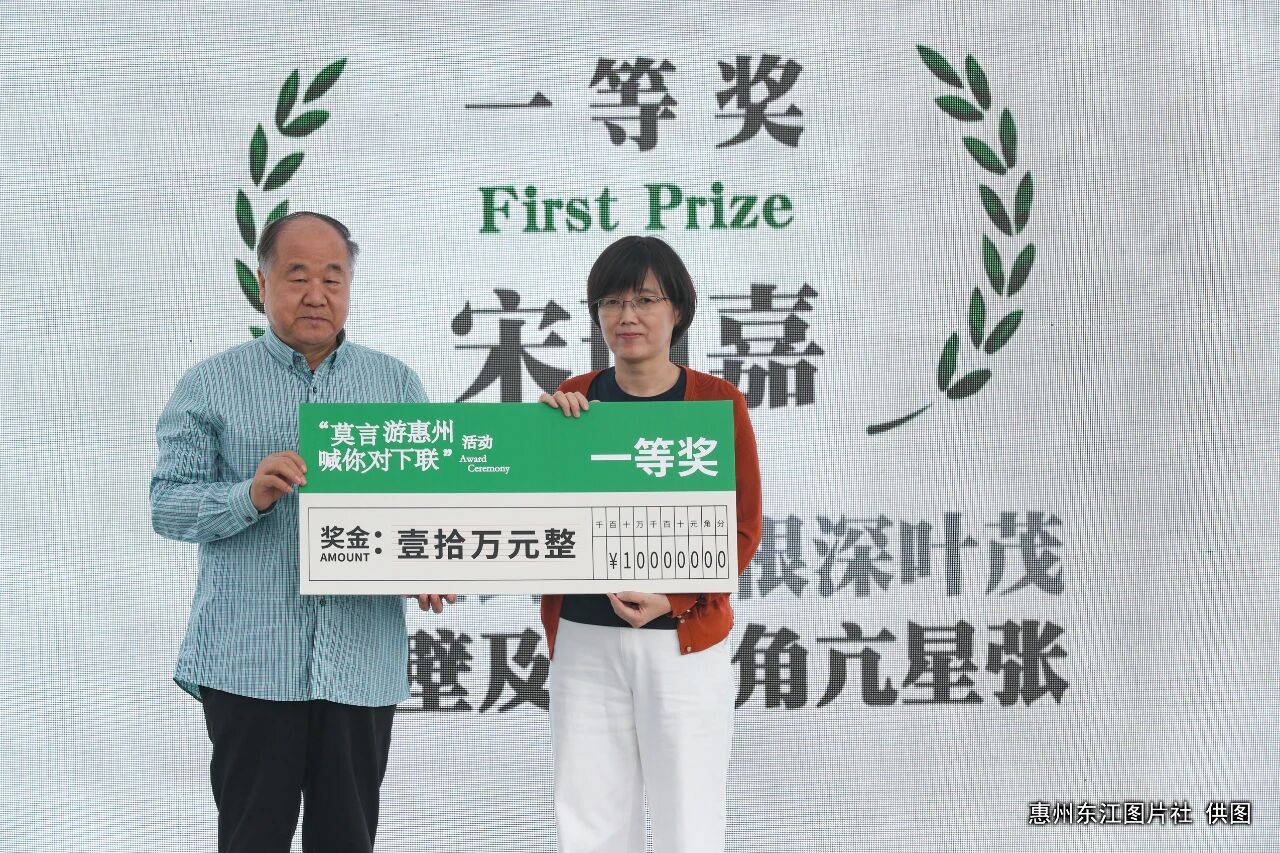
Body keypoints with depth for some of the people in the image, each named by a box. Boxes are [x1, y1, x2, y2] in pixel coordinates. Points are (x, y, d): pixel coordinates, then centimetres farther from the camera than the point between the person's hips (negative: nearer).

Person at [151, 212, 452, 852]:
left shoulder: (397, 384, 12)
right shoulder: (210, 386, 5)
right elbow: (168, 505, -1)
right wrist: (251, 495, -18)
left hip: (363, 659, 2)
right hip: (249, 658, -2)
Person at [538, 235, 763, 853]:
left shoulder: (718, 402, -1)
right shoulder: (571, 401, 8)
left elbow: (743, 530, -2)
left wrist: (672, 598, -16)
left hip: (683, 642, -2)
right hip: (583, 640, 3)